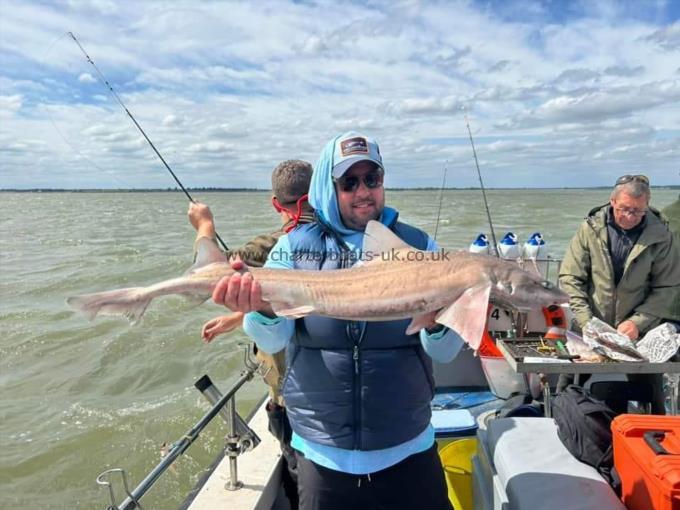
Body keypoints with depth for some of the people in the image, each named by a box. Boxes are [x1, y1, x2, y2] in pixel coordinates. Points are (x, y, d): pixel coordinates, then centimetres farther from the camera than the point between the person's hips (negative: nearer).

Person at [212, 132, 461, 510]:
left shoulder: (417, 245, -4)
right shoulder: (296, 246, -4)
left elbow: (445, 353, -7)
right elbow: (272, 341, -14)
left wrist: (439, 322, -30)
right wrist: (262, 309, -37)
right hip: (324, 455, 0)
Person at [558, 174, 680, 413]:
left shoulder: (661, 236, -6)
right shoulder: (591, 228, -7)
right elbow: (570, 277, -6)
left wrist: (638, 322, -13)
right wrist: (586, 320, -14)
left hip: (640, 332, 0)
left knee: (651, 401, 9)